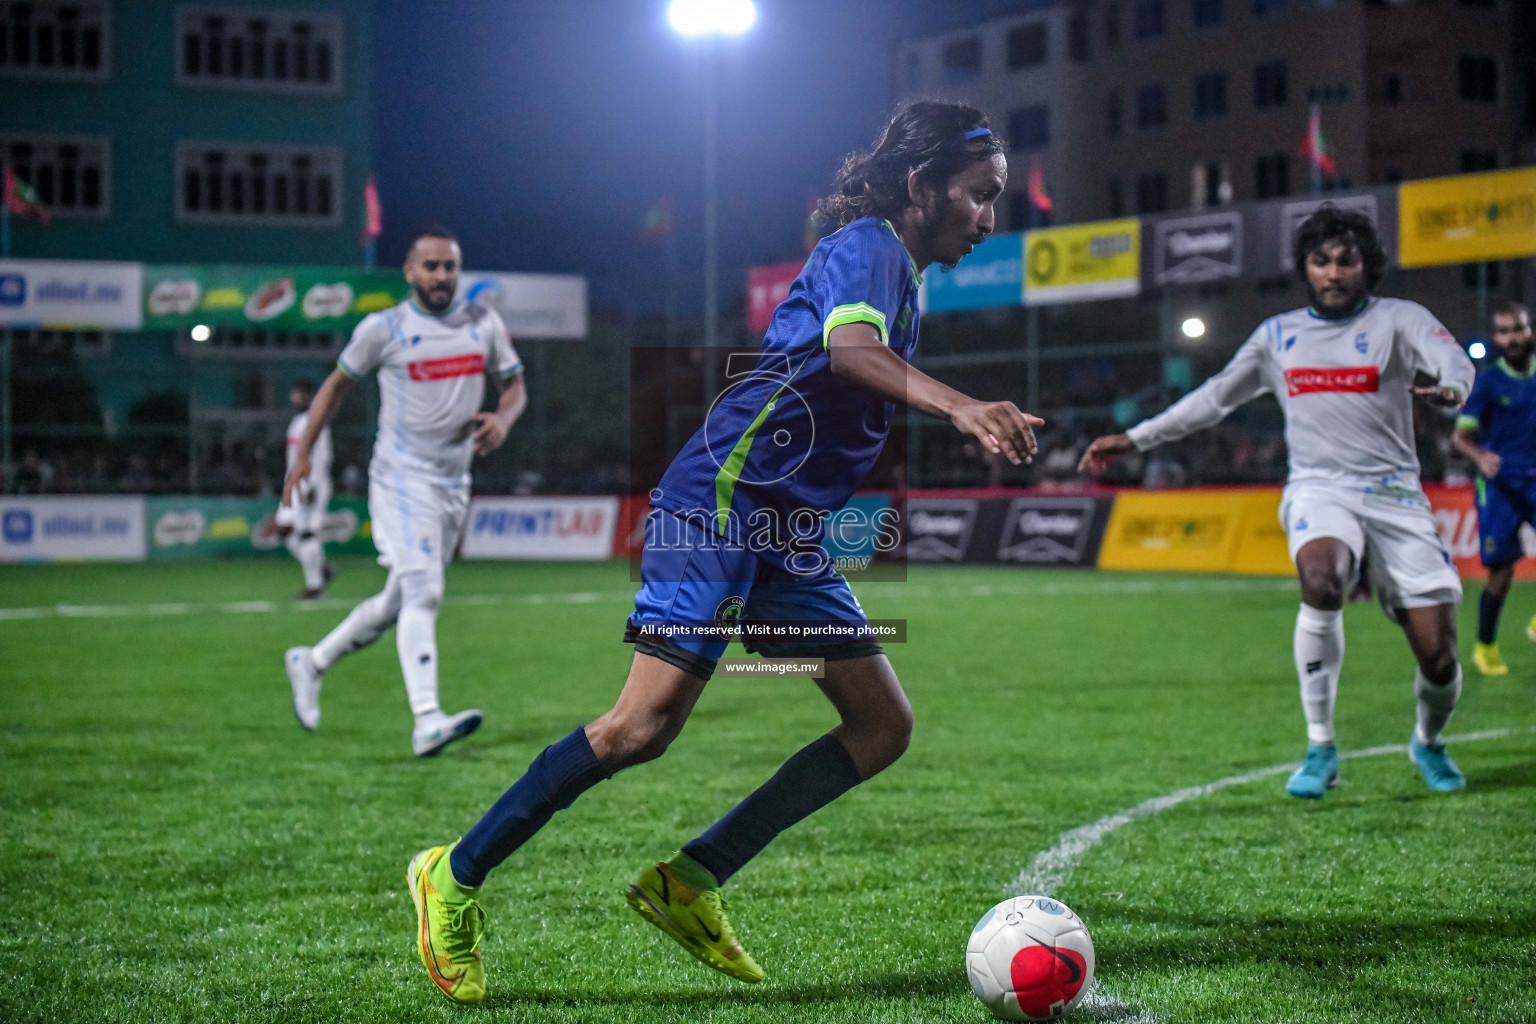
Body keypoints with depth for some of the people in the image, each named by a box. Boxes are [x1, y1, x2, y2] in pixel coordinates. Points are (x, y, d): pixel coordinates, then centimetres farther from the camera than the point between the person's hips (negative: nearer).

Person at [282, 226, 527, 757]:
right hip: (402, 479, -6)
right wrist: (304, 453, 6)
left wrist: (503, 419, -9)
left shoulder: (484, 324, 6)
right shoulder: (383, 328, -5)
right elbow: (338, 383, 8)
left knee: (398, 601, 14)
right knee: (422, 593, -19)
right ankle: (427, 723, -27)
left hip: (454, 484, 6)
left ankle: (311, 662, 35)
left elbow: (515, 387, 14)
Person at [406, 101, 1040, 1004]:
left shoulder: (906, 276, 20)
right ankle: (458, 875, -1)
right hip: (723, 502, -10)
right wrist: (960, 406, -45)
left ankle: (691, 883, 4)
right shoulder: (869, 244, -10)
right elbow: (850, 347, -33)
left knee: (883, 727, 2)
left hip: (789, 532, 10)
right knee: (646, 725, -17)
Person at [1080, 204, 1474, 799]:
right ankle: (1320, 750, -23)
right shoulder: (1278, 335, 13)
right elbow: (1214, 398, 23)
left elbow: (1450, 358, -17)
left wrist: (1452, 387, -42)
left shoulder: (1398, 319, 3)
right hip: (1319, 490, 1)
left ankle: (1428, 743, 31)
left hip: (1394, 496, -1)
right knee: (1320, 578, -35)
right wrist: (1134, 439, 20)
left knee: (1438, 657, -5)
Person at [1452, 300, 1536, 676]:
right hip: (1500, 483, -3)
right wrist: (1480, 456, -25)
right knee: (1502, 572, -2)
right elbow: (1461, 434, -6)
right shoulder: (1489, 381, -3)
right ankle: (1485, 647, 17)